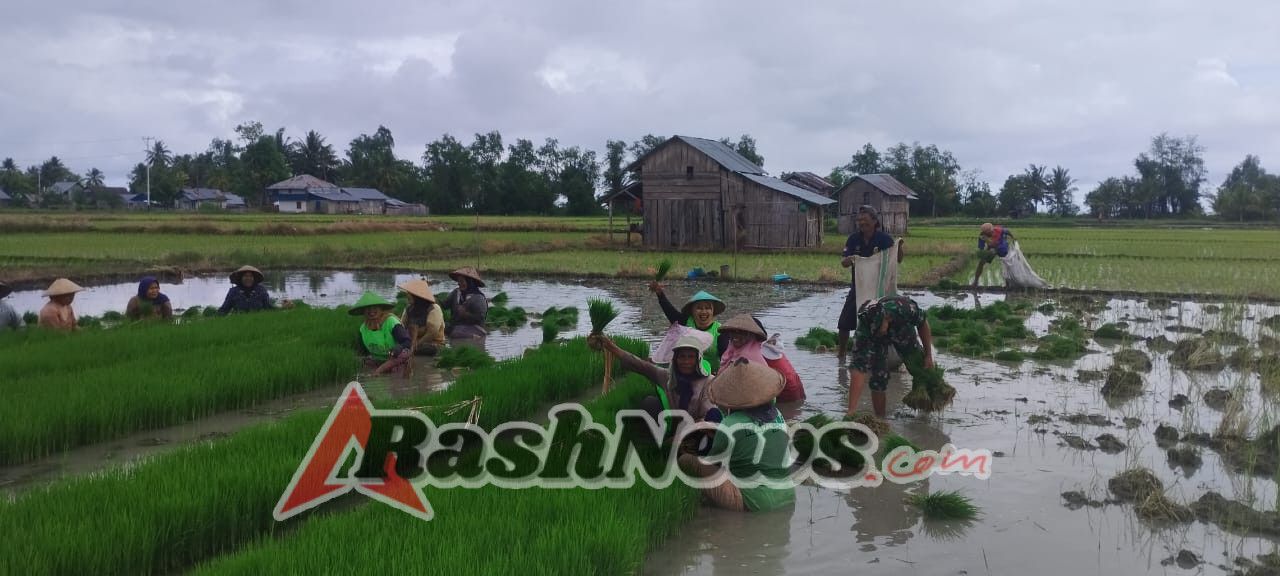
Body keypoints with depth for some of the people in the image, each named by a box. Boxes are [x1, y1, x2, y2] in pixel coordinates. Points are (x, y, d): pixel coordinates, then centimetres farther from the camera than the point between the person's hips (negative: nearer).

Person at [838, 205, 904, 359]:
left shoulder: (884, 238, -9)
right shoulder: (854, 238, -2)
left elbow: (898, 260, -7)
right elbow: (843, 262, -5)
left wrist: (899, 247, -27)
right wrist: (849, 260, -28)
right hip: (857, 287, 3)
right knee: (844, 324, 2)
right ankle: (841, 355, 19)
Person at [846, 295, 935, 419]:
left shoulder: (906, 307, -42)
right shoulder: (862, 331, -43)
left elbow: (923, 323, -18)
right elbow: (858, 369, -45)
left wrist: (928, 355, -11)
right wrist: (852, 411, -50)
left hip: (903, 329, 2)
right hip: (875, 341, -2)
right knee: (879, 378, -13)